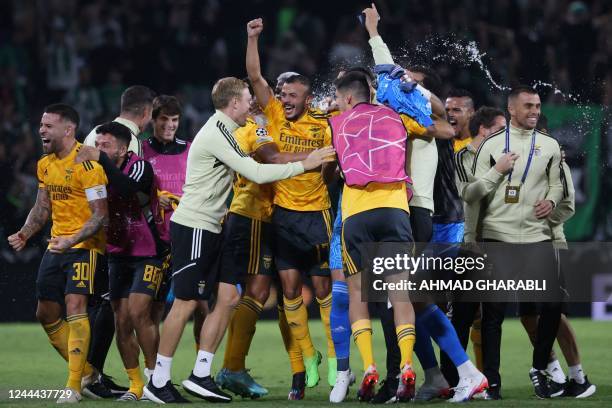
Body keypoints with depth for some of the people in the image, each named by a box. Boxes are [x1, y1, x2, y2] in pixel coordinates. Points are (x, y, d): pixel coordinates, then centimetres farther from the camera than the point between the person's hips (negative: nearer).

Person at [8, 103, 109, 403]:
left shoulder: (87, 165, -17)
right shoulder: (45, 164, 10)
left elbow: (101, 216, -19)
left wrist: (73, 240, -30)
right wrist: (25, 234, 4)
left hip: (85, 245, -9)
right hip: (56, 245, 9)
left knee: (75, 305, -20)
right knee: (46, 313, 9)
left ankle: (74, 386, -18)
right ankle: (85, 371, 24)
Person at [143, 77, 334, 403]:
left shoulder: (221, 131, 15)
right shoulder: (216, 135, -16)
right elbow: (256, 174, -19)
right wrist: (303, 165, -13)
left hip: (208, 229, 10)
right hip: (192, 227, -10)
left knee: (228, 297, 5)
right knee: (186, 303, -7)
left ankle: (200, 376, 8)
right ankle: (158, 382, -1)